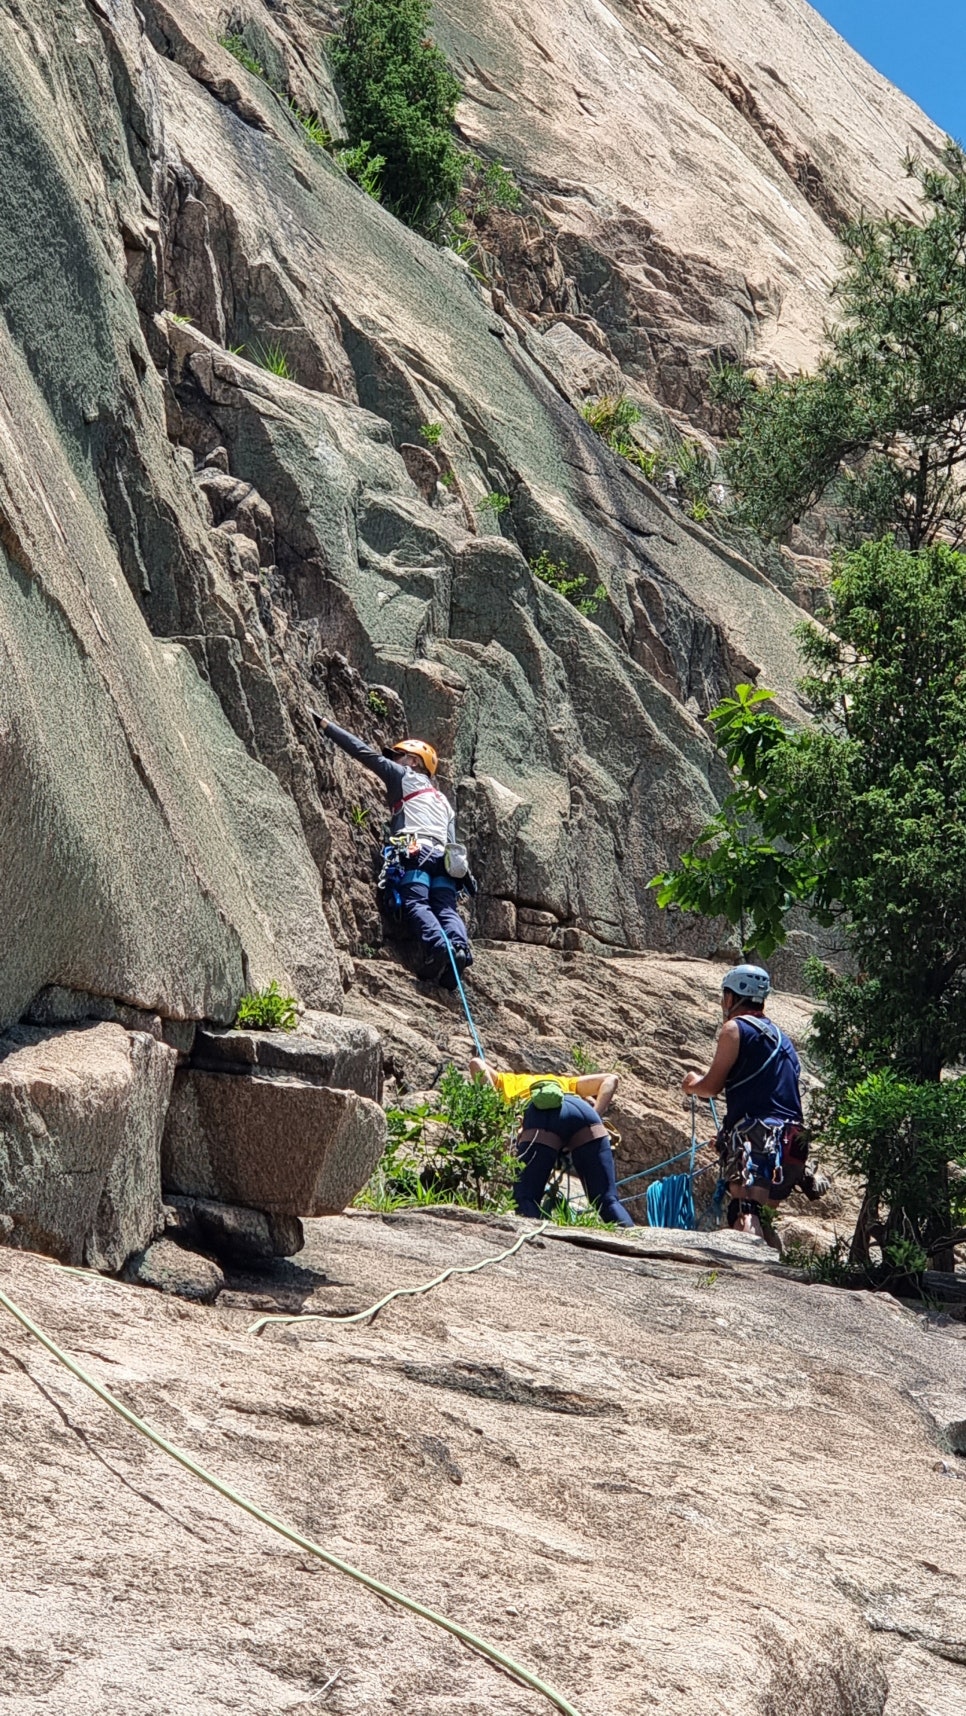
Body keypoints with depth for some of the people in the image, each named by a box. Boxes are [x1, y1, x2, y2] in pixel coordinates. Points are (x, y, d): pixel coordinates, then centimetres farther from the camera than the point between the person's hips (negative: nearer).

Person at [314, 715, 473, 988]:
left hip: (416, 850, -6)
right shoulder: (443, 801, 39)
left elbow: (366, 753, 17)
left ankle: (437, 946, -46)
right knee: (445, 907, -8)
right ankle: (459, 946, -37)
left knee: (415, 903, -21)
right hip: (445, 855, 6)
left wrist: (326, 725, 20)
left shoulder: (404, 776, 21)